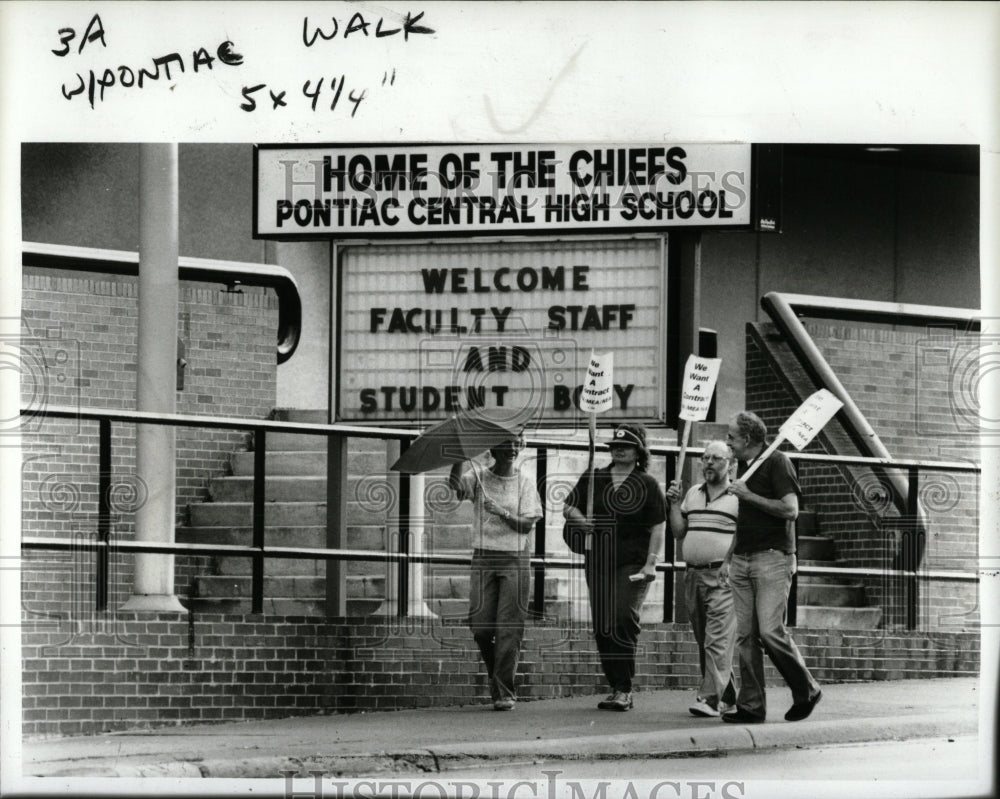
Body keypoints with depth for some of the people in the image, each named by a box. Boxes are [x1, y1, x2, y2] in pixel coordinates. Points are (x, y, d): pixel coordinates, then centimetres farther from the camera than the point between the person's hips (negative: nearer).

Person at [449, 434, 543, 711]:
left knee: (509, 628, -6)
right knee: (480, 625, -4)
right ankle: (496, 673, 21)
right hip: (483, 558, 1)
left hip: (515, 560, -1)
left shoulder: (525, 483, 5)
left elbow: (527, 524, -3)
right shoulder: (478, 478, 7)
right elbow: (455, 483, -14)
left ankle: (504, 692, -3)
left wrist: (503, 513, -19)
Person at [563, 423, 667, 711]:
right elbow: (569, 506, 18)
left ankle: (624, 690, -19)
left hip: (633, 562, -5)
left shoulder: (648, 485, 2)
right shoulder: (593, 479, 12)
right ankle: (617, 689, 13)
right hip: (598, 561, 5)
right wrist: (581, 520, -5)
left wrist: (651, 562, -10)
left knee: (624, 618, -19)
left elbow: (657, 527, 0)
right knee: (602, 628, 4)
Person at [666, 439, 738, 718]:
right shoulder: (693, 494, 16)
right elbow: (679, 532, 17)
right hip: (693, 575, 7)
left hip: (723, 577, -7)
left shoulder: (738, 496, -2)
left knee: (717, 640, -13)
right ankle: (727, 694, 21)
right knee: (703, 641, 11)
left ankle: (710, 698, -16)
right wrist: (674, 505, 6)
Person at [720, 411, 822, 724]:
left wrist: (749, 495, -13)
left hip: (772, 557, -8)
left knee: (770, 630, -14)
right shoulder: (743, 466, 18)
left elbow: (790, 510, -17)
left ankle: (807, 691, 3)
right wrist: (728, 558, 22)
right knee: (745, 636, 2)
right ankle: (751, 706, 3)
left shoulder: (776, 462, -7)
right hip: (743, 559, 8)